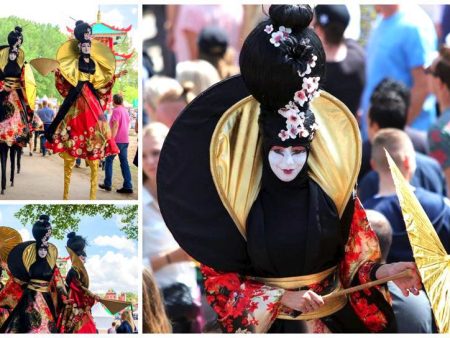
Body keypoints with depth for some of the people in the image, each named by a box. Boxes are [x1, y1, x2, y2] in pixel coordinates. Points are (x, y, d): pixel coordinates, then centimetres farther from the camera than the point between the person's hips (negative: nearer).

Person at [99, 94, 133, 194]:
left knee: (108, 160, 6)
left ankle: (107, 184, 7)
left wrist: (111, 139, -22)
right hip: (125, 140, 8)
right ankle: (128, 186, -4)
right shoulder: (125, 110, 15)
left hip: (117, 140, -8)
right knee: (124, 162, 4)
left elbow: (115, 125, -20)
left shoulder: (116, 110, -11)